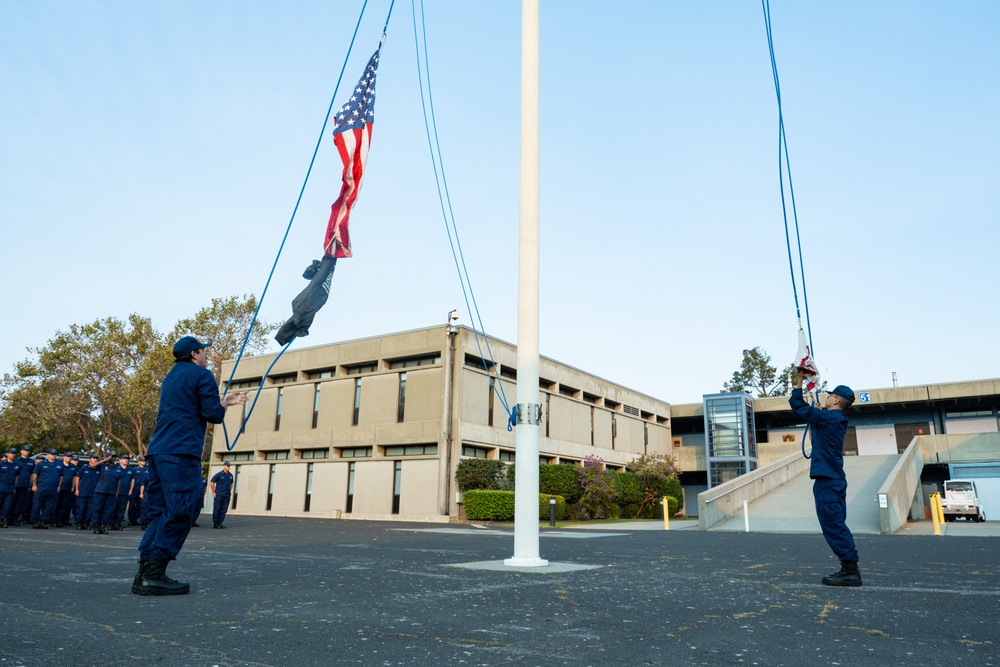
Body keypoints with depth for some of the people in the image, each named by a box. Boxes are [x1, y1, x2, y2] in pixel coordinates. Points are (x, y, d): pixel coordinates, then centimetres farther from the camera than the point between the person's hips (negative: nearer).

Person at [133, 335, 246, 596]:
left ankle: (145, 573, 8)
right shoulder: (201, 375, -1)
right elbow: (213, 414, -8)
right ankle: (154, 575, -12)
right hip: (182, 452, -9)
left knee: (160, 512, 11)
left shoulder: (172, 377, 26)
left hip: (158, 451, 9)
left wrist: (223, 401, 34)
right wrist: (222, 407, 13)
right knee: (178, 513, -9)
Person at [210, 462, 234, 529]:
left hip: (227, 496, 5)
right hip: (219, 495, -5)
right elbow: (211, 483, -2)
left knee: (224, 509, 4)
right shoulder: (219, 474, -6)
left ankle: (220, 523, 10)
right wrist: (213, 492, -3)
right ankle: (215, 523, 4)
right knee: (217, 509, -2)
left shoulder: (230, 475, 10)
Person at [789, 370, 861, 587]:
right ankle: (849, 569, 15)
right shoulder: (836, 420, 14)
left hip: (827, 481, -10)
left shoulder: (829, 418, -13)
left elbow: (797, 405, -12)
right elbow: (814, 416, 33)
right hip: (834, 480, 10)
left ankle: (850, 570, -8)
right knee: (836, 525, 12)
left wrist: (799, 382, -3)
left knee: (833, 525, -8)